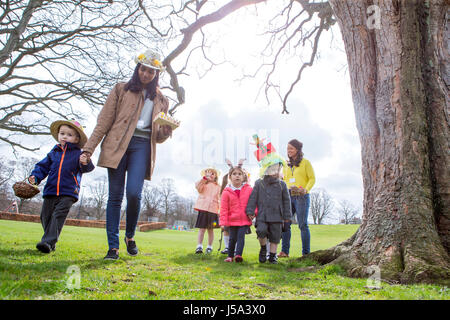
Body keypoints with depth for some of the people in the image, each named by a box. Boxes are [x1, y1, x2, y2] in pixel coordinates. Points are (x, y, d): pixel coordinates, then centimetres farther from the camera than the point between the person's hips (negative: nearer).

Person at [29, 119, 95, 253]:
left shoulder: (78, 154, 2)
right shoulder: (53, 153, 15)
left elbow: (88, 168, -10)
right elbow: (43, 167, 18)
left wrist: (85, 163, -33)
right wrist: (35, 177, 0)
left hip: (68, 193, -5)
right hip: (50, 191, 5)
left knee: (59, 215, -16)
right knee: (45, 216, 9)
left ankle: (48, 241, -18)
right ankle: (51, 244, 23)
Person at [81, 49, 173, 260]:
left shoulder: (160, 100, 21)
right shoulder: (121, 89, 16)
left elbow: (158, 137, 20)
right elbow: (104, 121, 9)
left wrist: (165, 131, -5)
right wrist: (89, 148, 1)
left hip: (142, 145, 0)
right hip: (117, 144, 0)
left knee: (133, 193, -17)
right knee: (115, 194, -4)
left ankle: (130, 236, 9)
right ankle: (113, 247, 3)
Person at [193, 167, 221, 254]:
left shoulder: (218, 187, 13)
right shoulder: (203, 184, 12)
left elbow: (220, 199, 7)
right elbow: (197, 186, -10)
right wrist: (205, 178, -18)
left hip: (213, 210, 1)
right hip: (203, 209, -1)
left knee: (210, 229, 8)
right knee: (202, 229, -5)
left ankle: (209, 247, 17)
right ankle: (199, 246, -6)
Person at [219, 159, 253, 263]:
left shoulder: (248, 189, 2)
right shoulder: (227, 192, -1)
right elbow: (224, 208, -1)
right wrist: (223, 221, -6)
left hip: (245, 219, 0)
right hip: (232, 220, 0)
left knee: (241, 236, -9)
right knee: (232, 238, 6)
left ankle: (238, 254, -11)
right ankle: (230, 256, 20)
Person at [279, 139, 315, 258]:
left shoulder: (305, 162, 2)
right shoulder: (286, 165, 17)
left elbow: (312, 178, -2)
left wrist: (306, 190, -17)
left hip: (301, 197, -5)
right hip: (288, 197, 5)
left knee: (303, 224, -2)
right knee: (285, 224, -1)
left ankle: (306, 252, 5)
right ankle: (284, 251, 6)